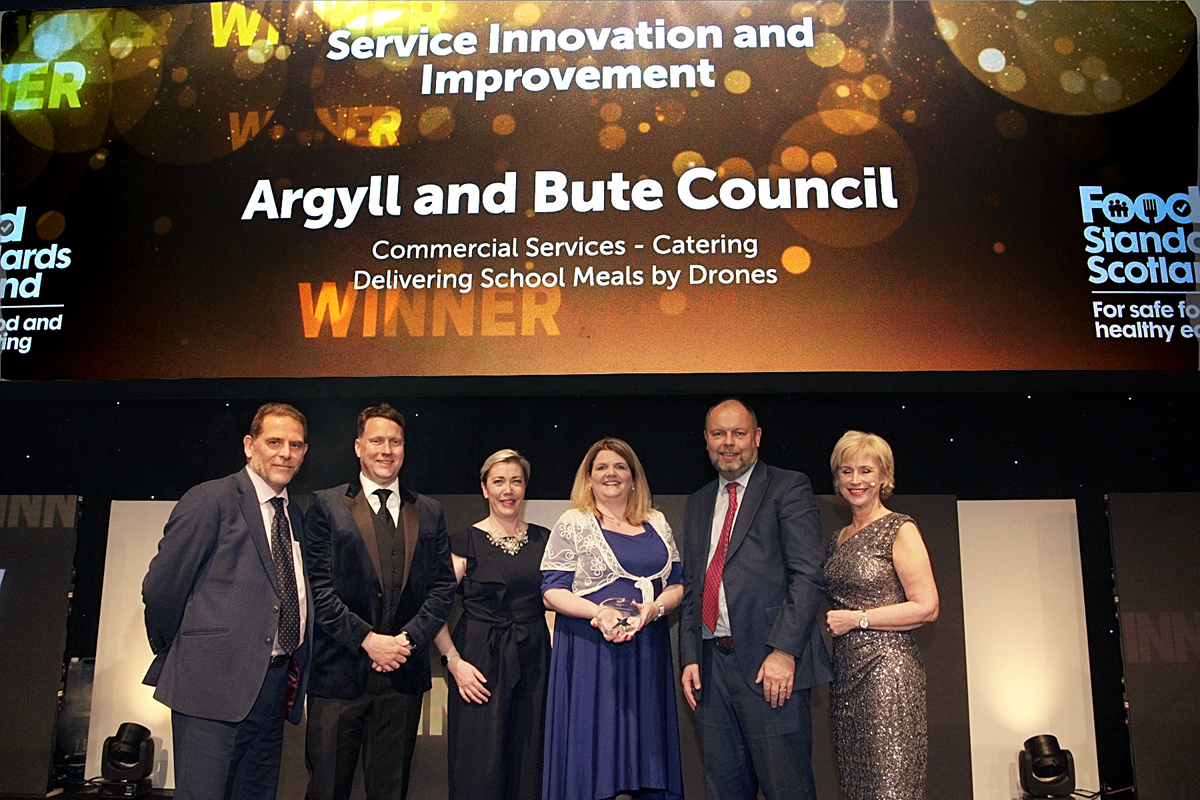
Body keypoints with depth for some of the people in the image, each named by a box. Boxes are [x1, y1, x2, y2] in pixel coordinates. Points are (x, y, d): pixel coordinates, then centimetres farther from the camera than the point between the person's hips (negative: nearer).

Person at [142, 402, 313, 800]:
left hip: (274, 686, 7)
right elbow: (161, 586, -6)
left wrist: (295, 665, 8)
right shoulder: (209, 501, -7)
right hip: (215, 682, -7)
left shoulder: (295, 514, 16)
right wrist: (173, 655, 4)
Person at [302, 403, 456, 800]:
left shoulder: (429, 512, 11)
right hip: (339, 671, -2)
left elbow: (443, 585, 8)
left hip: (403, 673, 3)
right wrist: (367, 640, -12)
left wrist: (409, 638, -7)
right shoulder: (326, 505, 2)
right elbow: (318, 585, -5)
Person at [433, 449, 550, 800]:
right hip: (480, 662, -3)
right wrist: (453, 661, -14)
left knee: (528, 765, 9)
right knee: (479, 770, 2)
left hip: (533, 662, 3)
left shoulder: (541, 539, 8)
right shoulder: (466, 541, -3)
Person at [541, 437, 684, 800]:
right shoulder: (573, 524, 0)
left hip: (648, 651, 4)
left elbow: (676, 583, 12)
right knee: (591, 757, -1)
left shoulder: (657, 524, 13)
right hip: (589, 653, -4)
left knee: (650, 751, 8)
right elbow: (552, 591, -5)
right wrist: (600, 613, -21)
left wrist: (655, 608, -10)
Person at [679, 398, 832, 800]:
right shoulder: (698, 503, 19)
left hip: (770, 664, -6)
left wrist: (784, 650, -17)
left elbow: (808, 574, -9)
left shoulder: (788, 488, 0)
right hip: (712, 665, 6)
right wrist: (690, 657, 8)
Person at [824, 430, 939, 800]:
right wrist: (834, 621, 5)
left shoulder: (900, 530, -6)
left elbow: (926, 607, -12)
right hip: (845, 671, 7)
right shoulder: (838, 540, 15)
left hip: (887, 669, -7)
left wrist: (858, 619, -12)